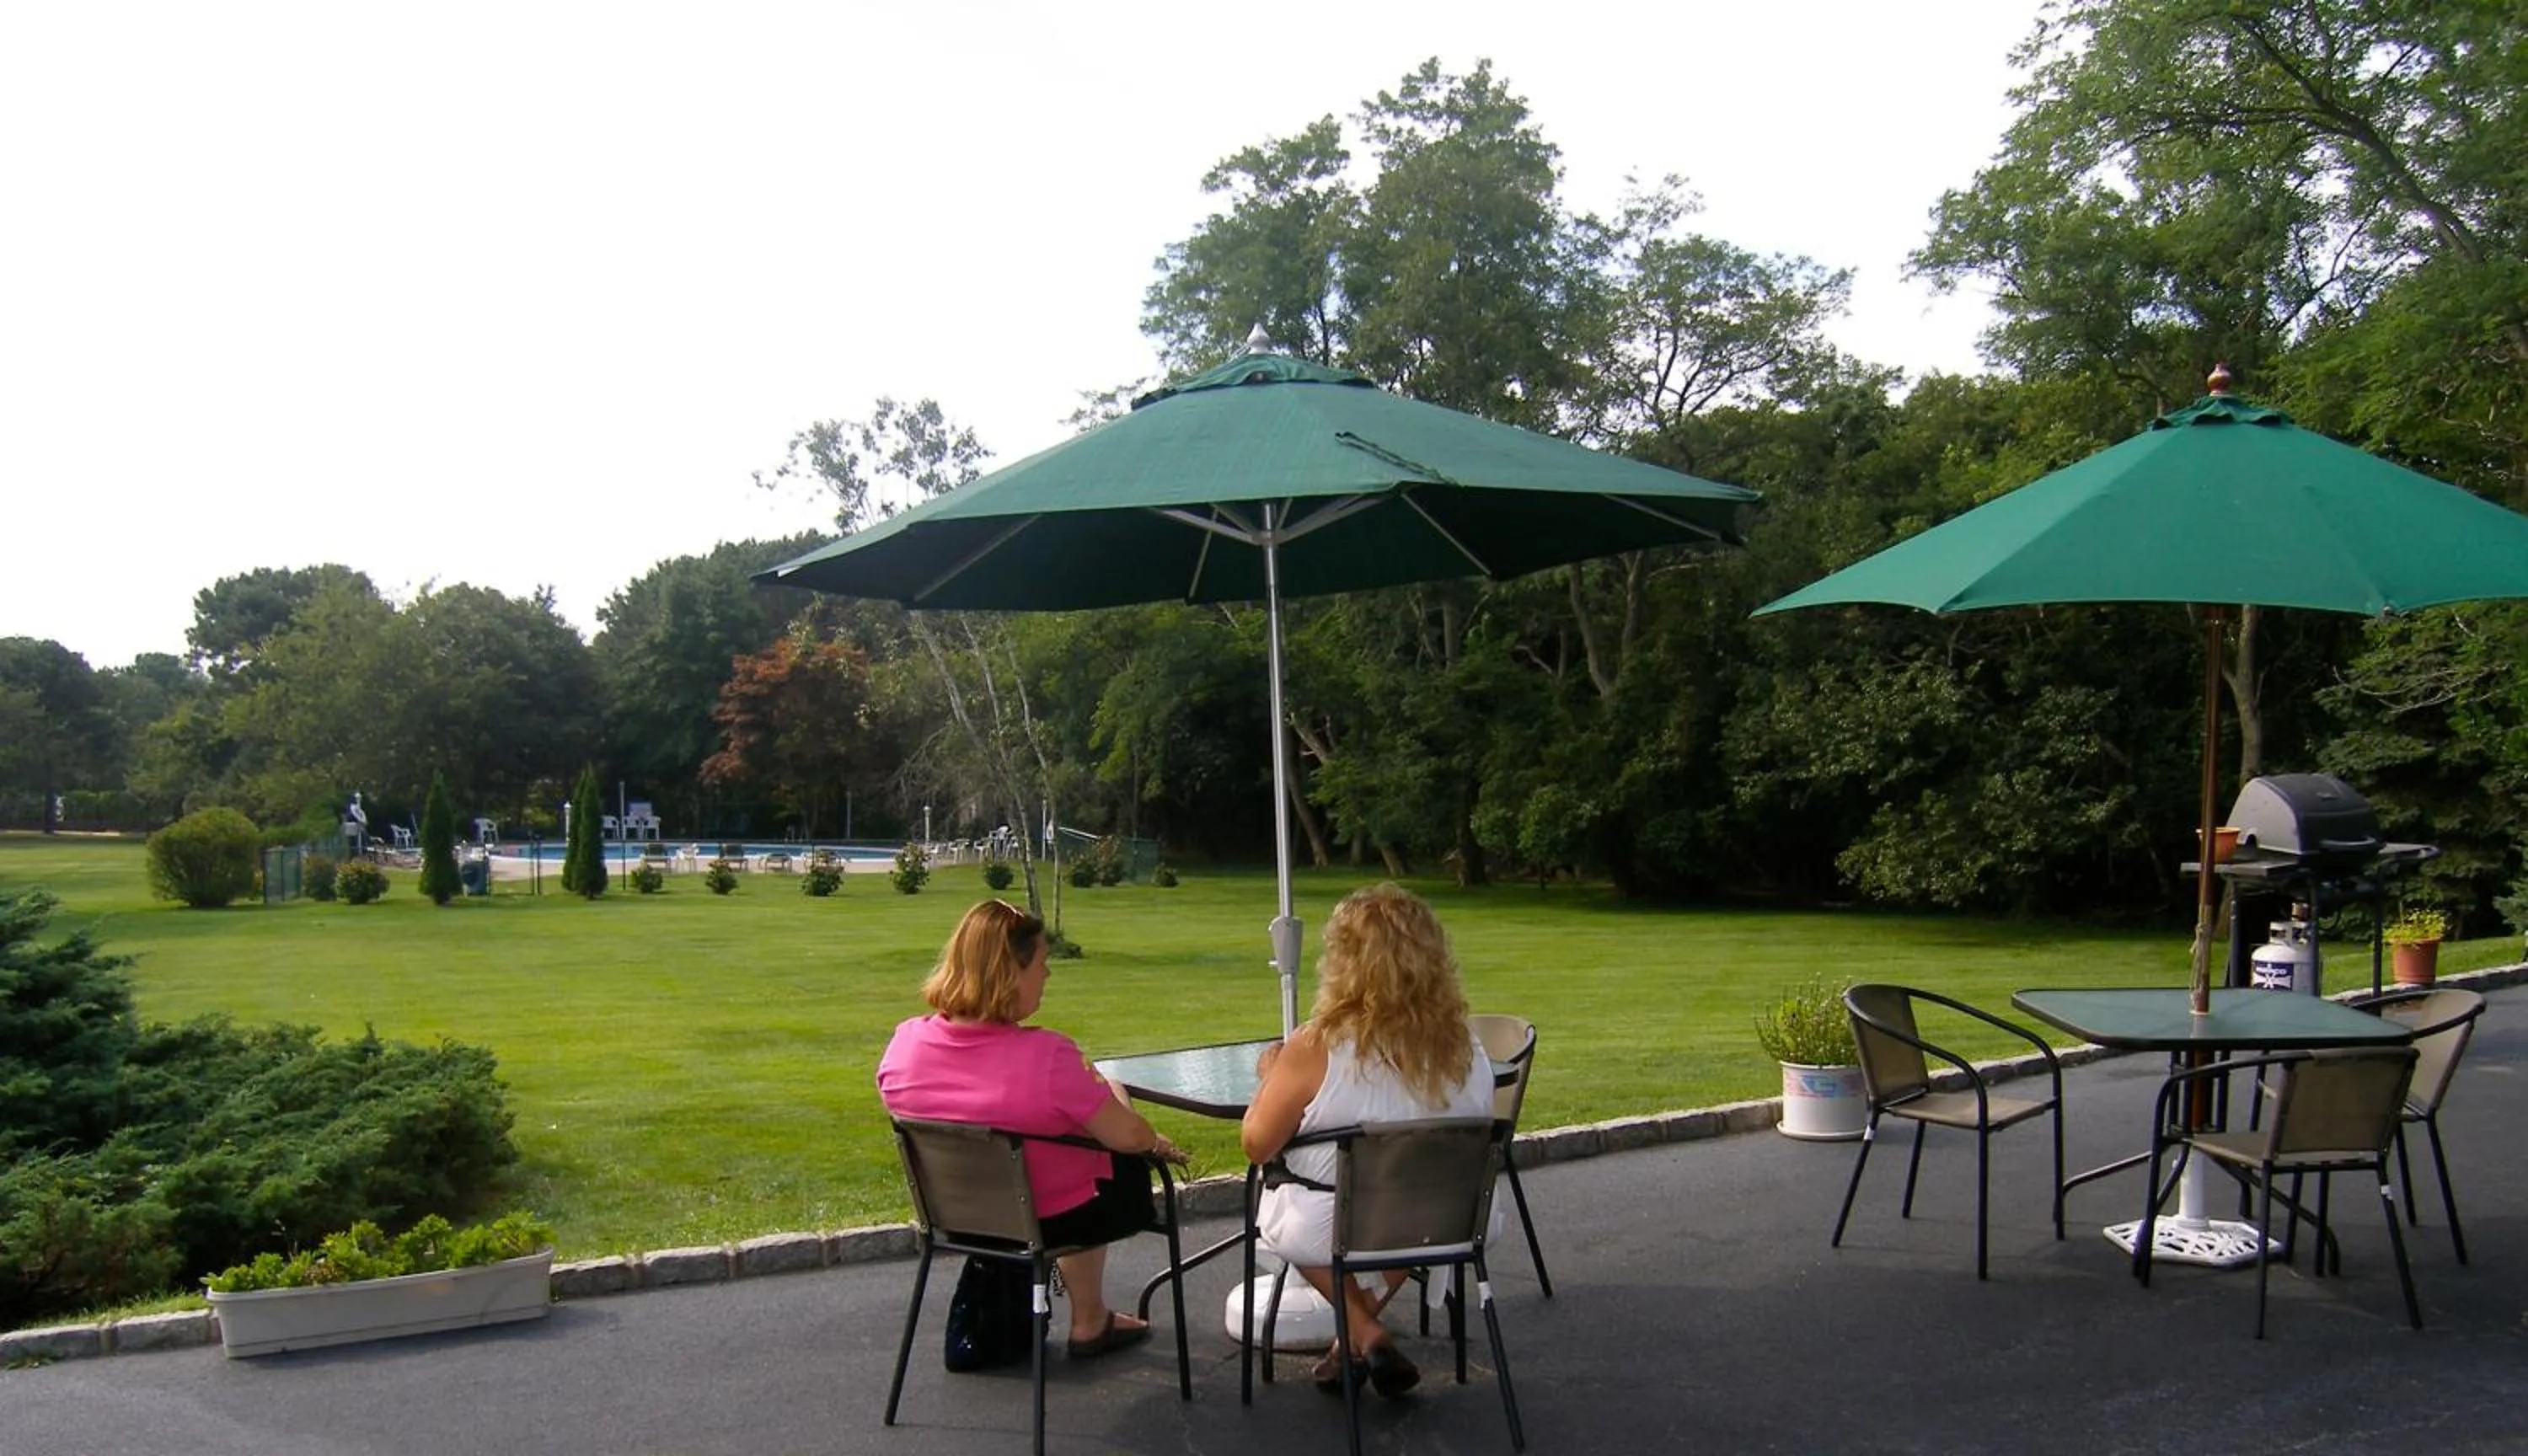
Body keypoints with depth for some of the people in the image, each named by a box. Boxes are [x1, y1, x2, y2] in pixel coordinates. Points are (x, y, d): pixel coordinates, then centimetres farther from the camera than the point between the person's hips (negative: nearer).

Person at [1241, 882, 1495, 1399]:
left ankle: (1365, 1333, 13)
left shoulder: (1315, 1050, -22)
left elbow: (1257, 1145, -12)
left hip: (1333, 1235, -3)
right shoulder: (1466, 1048, -10)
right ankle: (1362, 1335, 27)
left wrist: (1269, 1076, 7)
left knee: (1276, 1196, 29)